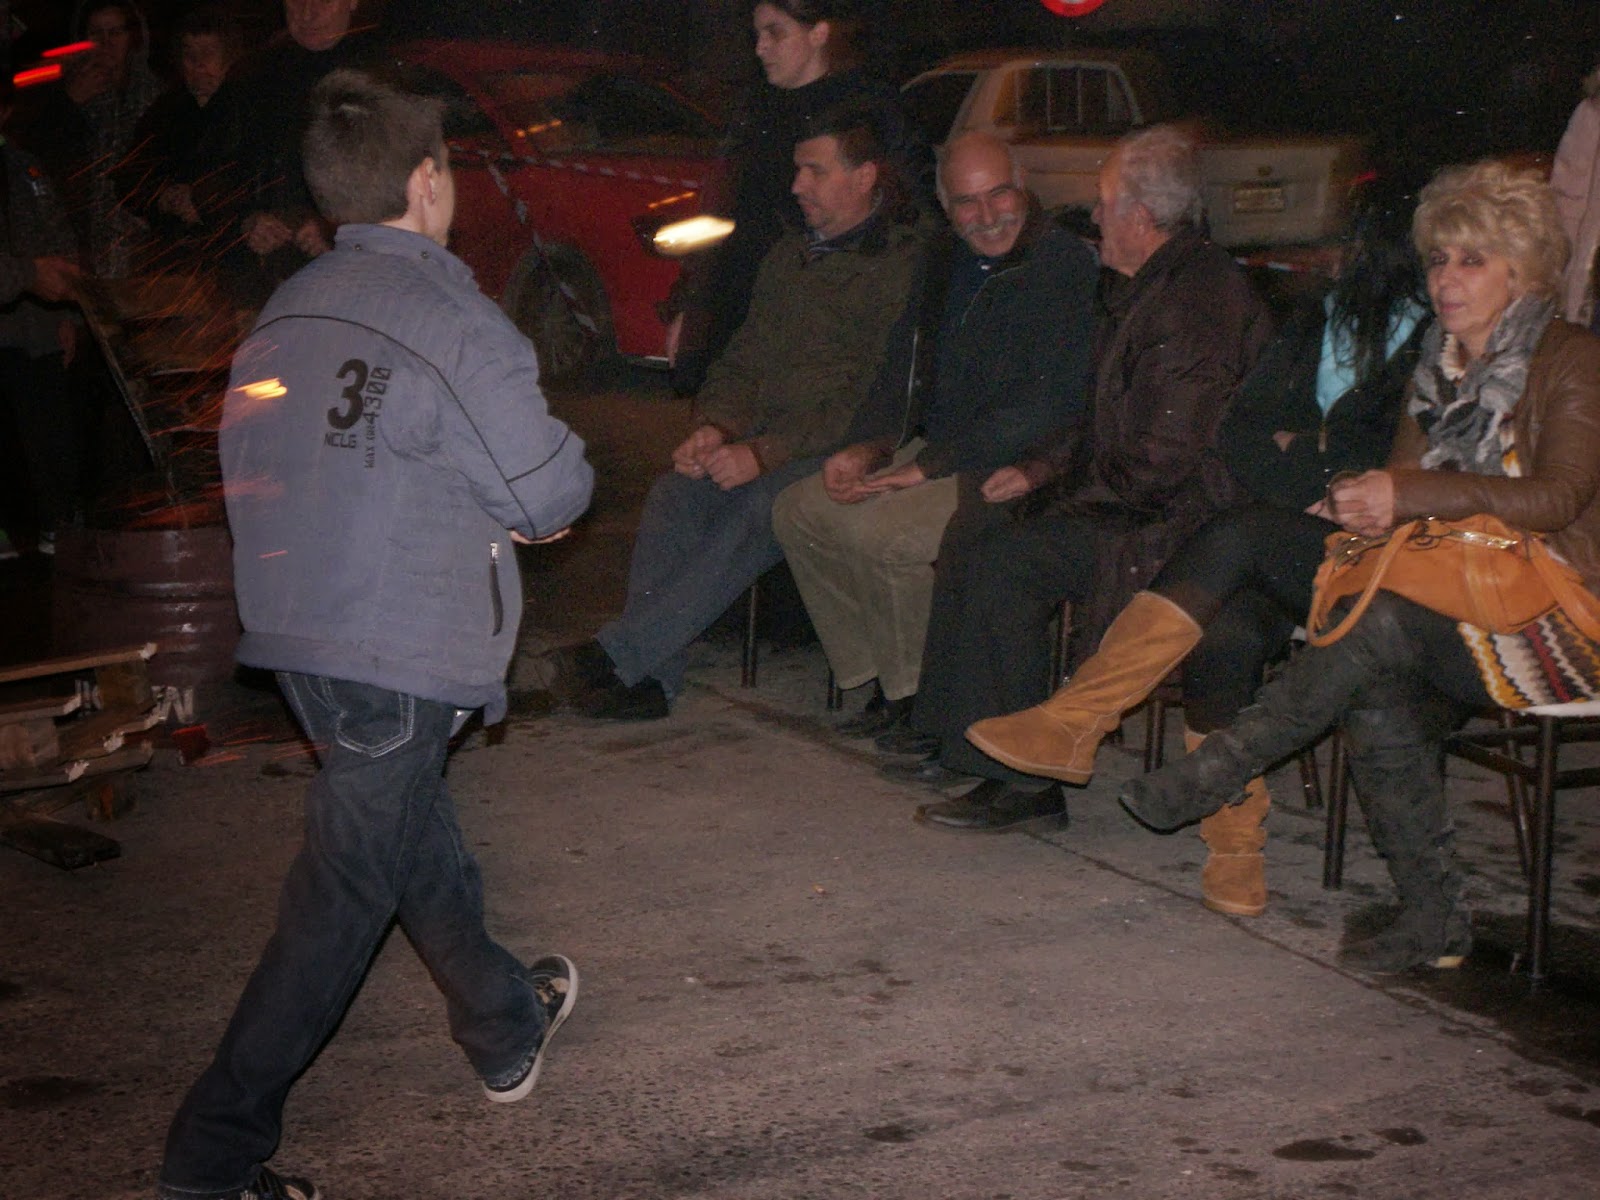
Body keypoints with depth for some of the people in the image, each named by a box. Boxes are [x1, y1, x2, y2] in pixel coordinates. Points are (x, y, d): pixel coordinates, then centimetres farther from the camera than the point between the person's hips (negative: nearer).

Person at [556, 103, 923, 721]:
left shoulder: (906, 266, -5)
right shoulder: (789, 258, 21)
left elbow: (877, 399, -14)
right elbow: (742, 361, 21)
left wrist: (765, 452, -20)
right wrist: (714, 426, -2)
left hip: (841, 453, -6)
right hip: (760, 440, 6)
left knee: (755, 512, -34)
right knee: (673, 496, -24)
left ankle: (614, 655, -35)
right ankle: (650, 678, -27)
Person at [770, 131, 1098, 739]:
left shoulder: (1066, 265, -15)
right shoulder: (946, 262, 12)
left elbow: (1048, 406, -22)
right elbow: (914, 373, 23)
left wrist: (926, 467, -21)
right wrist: (874, 449, 4)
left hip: (1018, 469, -9)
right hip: (937, 452, 9)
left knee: (880, 529, -29)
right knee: (799, 509, -2)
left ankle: (922, 694, -8)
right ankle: (884, 684, 4)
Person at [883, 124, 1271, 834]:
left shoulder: (1194, 300, -21)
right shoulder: (1152, 287, 15)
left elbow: (1165, 458, -25)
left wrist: (1077, 490, -9)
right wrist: (1039, 470, 12)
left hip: (1175, 525, -11)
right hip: (1134, 506, 11)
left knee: (1002, 564, -22)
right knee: (968, 550, 7)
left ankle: (1024, 780, -15)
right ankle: (954, 746, 12)